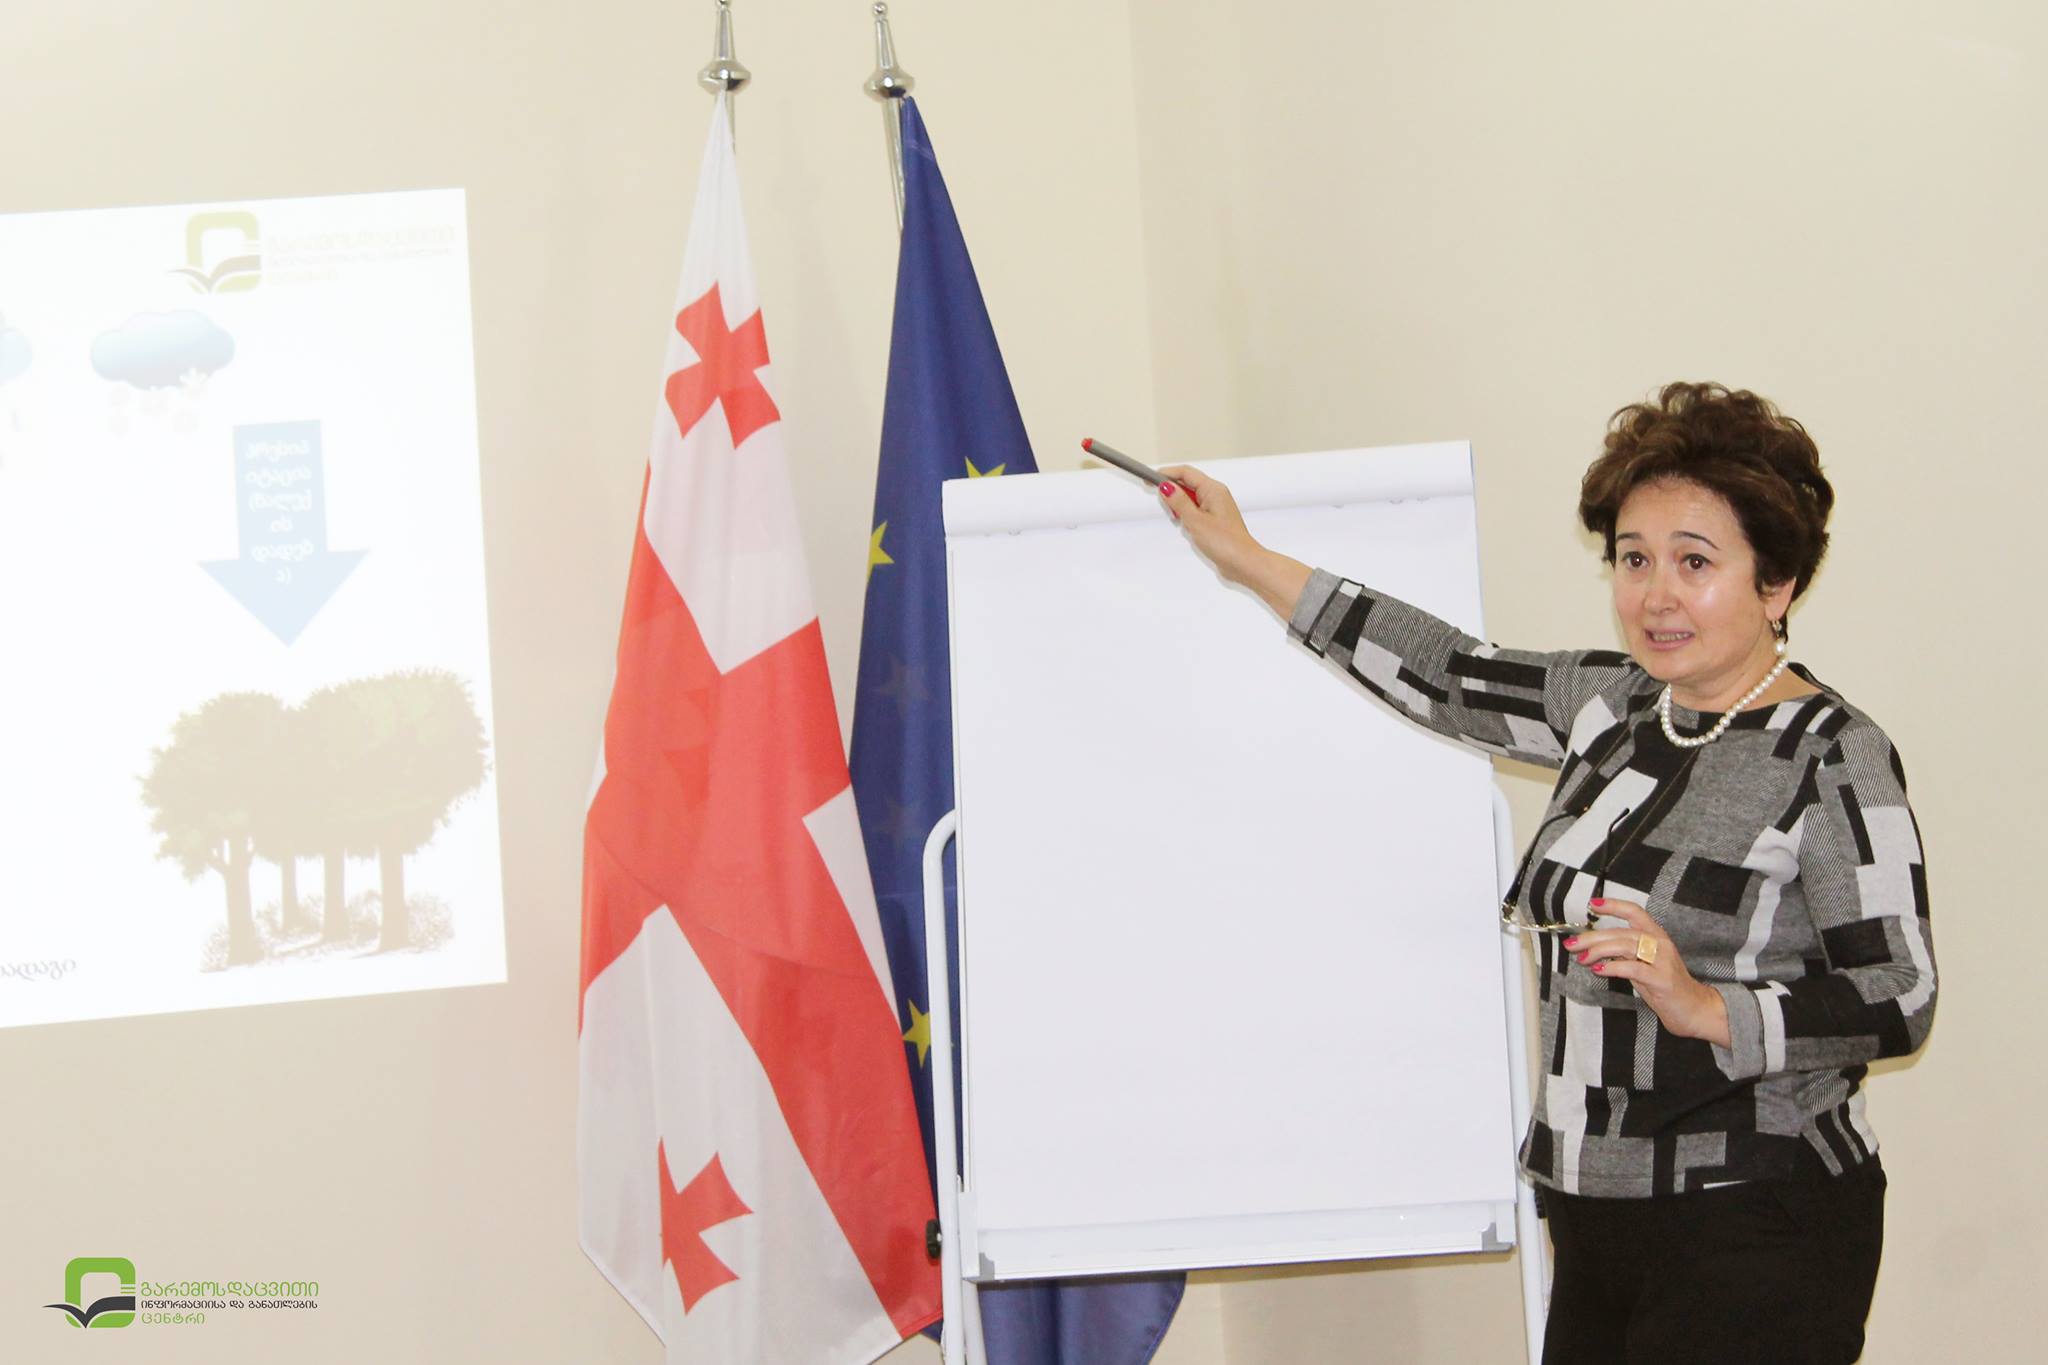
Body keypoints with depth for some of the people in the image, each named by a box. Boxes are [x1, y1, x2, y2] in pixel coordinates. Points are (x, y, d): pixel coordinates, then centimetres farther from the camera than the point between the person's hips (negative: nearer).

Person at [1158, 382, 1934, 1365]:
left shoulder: (1830, 756, -12)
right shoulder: (1615, 707, 10)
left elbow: (1899, 1001, -15)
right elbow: (1449, 675, 15)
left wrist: (1707, 1009, -28)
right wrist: (1247, 561, 20)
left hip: (1754, 1236, -7)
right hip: (1597, 1215, 7)